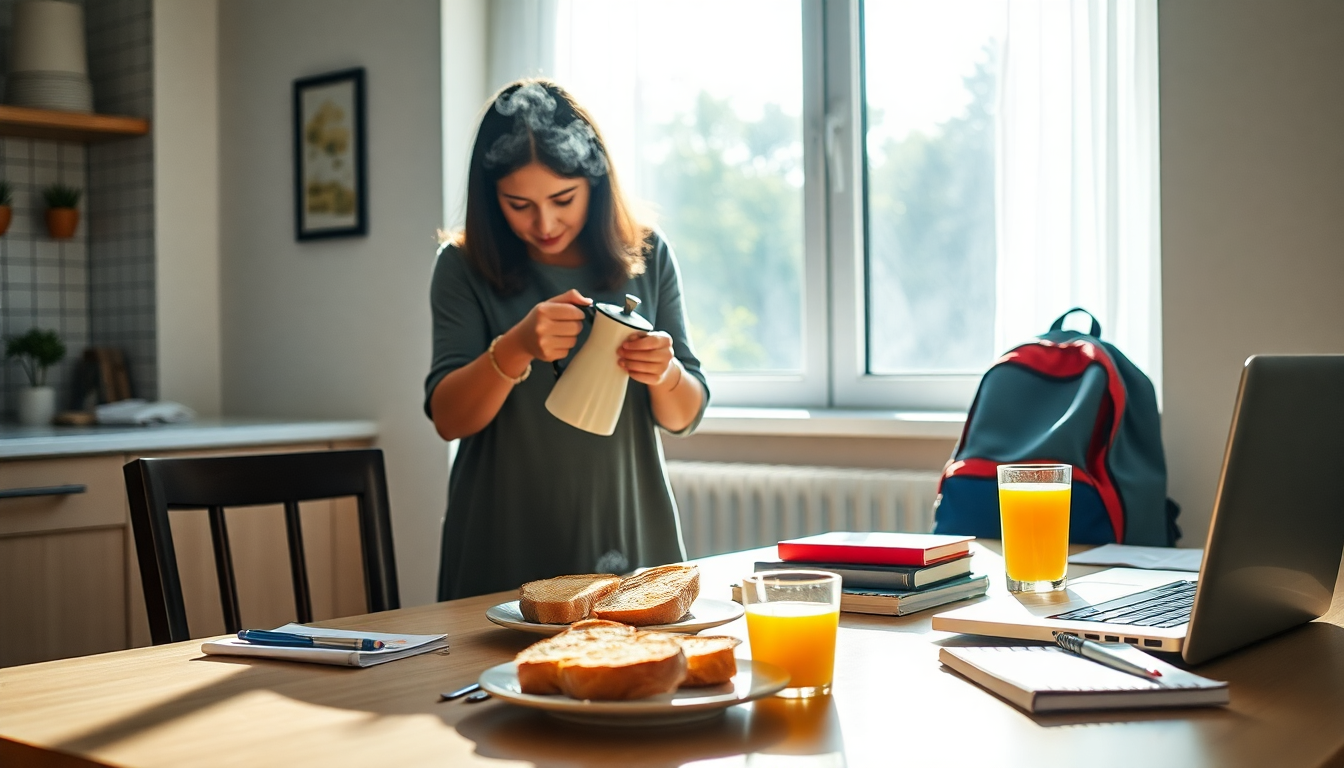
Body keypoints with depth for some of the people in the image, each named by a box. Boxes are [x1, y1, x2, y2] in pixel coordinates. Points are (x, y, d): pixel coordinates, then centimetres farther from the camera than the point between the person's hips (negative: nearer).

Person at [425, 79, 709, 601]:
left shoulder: (647, 257, 2)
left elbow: (683, 418, 3)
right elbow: (447, 418, -10)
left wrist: (665, 374, -20)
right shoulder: (467, 269, -3)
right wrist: (516, 348, -27)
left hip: (633, 545, 2)